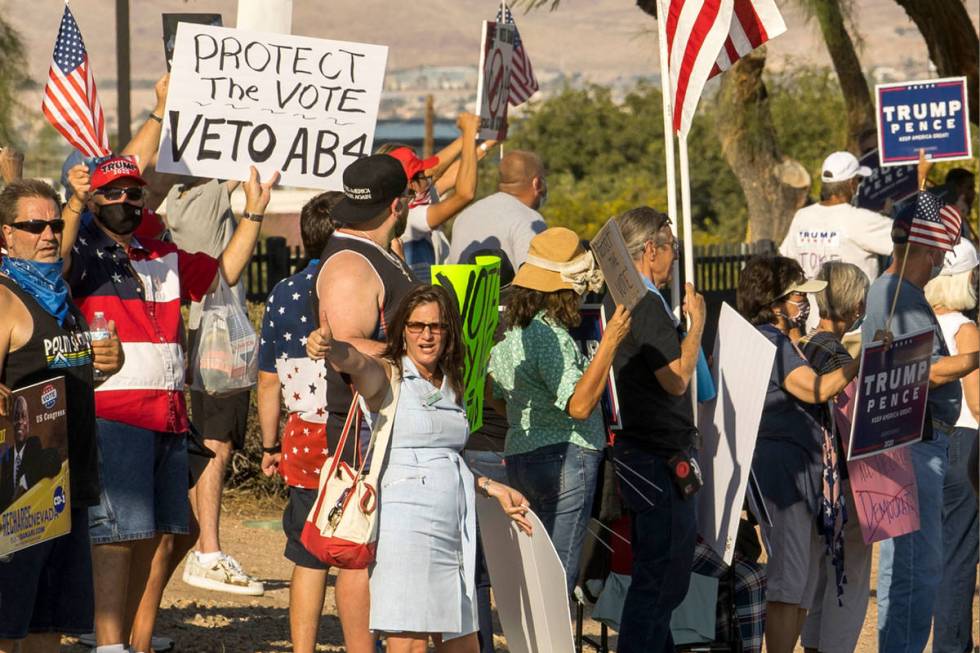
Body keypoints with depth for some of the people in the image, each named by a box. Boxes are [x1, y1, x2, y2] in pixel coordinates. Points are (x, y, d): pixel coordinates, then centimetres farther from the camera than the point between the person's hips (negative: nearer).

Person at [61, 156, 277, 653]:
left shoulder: (165, 260, 20)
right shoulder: (85, 255, -1)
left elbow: (224, 272, 28)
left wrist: (254, 213, 19)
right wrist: (75, 202, -34)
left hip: (169, 416, 7)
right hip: (113, 413, -7)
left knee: (150, 534, 10)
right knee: (117, 533, -12)